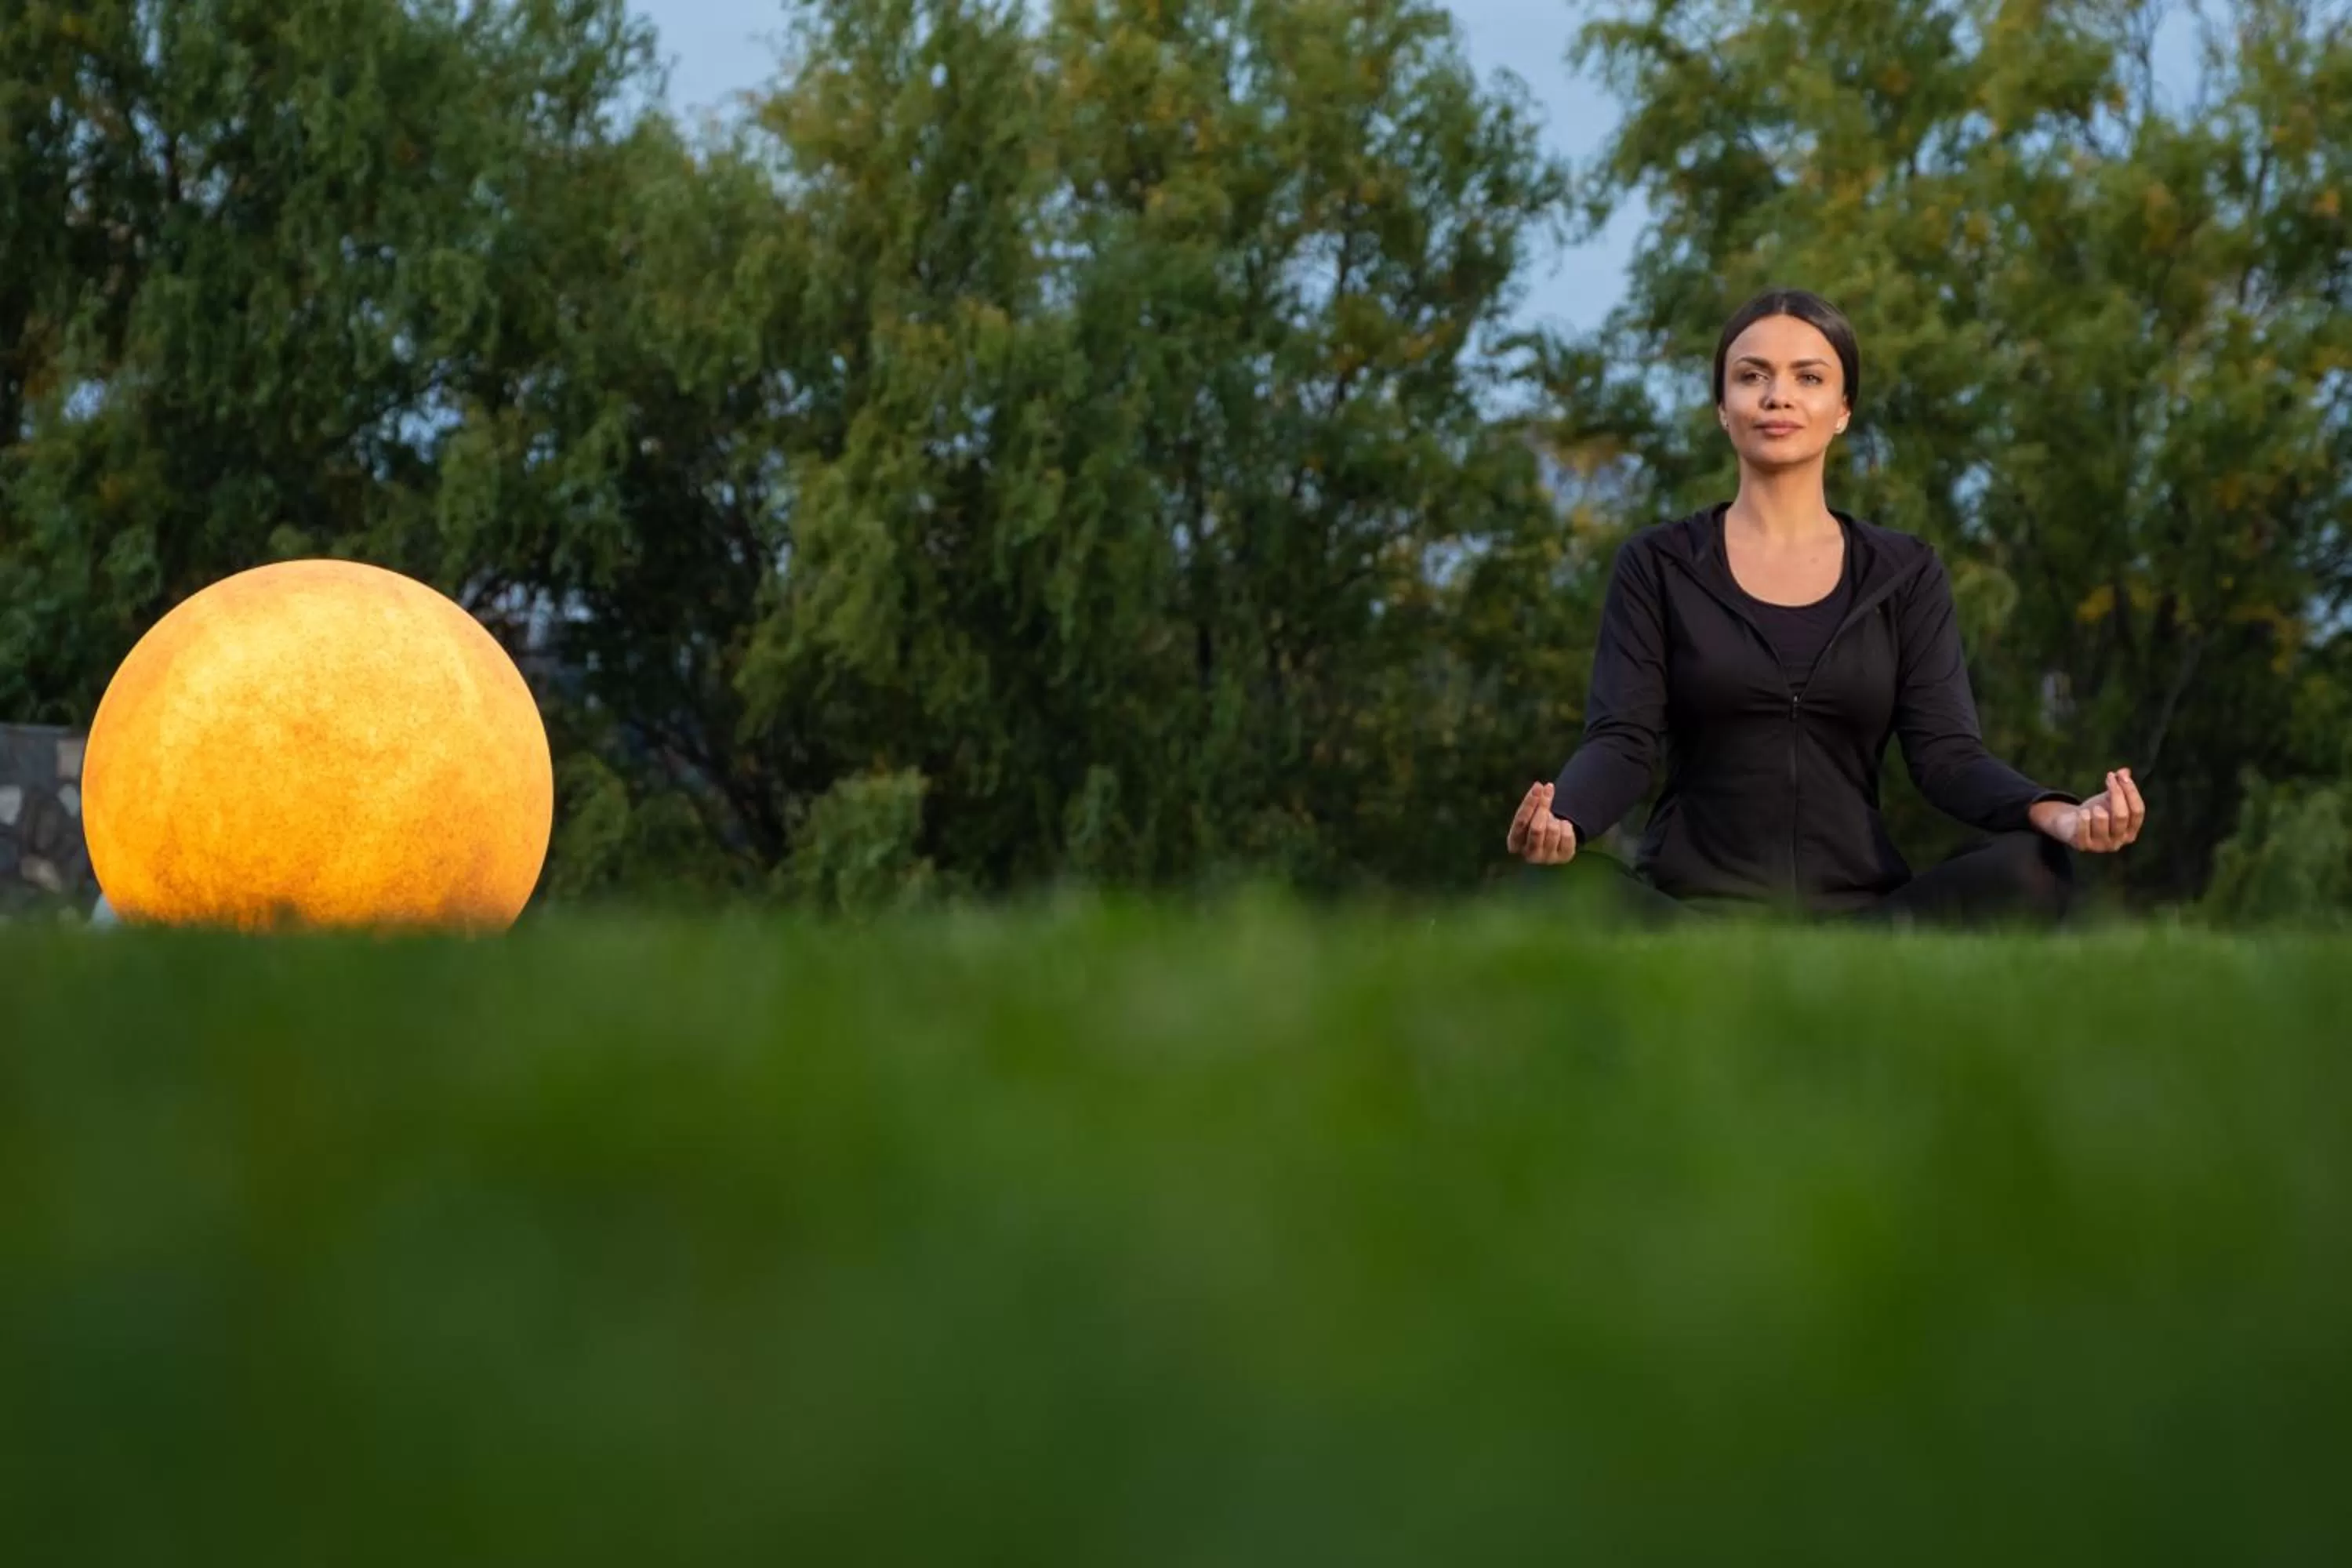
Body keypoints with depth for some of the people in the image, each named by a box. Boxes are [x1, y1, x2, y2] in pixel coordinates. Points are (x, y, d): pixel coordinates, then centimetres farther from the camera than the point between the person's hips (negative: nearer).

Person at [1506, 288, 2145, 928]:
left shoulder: (1906, 574, 11)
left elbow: (1946, 753, 0)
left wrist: (2057, 815, -23)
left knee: (2034, 869, -29)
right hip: (1693, 906, -2)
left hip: (1857, 911, 2)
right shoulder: (1659, 565, 6)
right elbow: (1621, 742, -6)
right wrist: (1558, 822, -30)